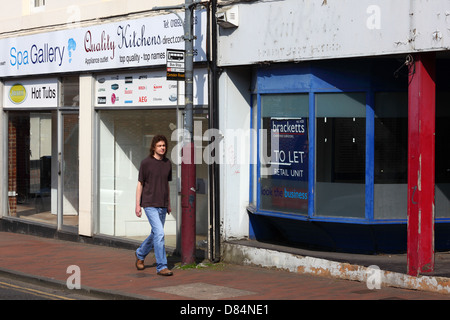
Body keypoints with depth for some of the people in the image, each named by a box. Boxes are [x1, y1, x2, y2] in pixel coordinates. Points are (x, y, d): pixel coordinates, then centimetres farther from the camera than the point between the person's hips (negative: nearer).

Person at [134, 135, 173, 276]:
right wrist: (137, 205, -5)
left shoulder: (167, 163, 9)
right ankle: (161, 267, -10)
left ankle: (140, 254, 39)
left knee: (156, 234, 15)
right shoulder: (146, 163, -6)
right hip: (150, 205, -6)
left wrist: (169, 204, 19)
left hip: (162, 205, 6)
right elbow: (140, 184, -2)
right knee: (159, 234, -14)